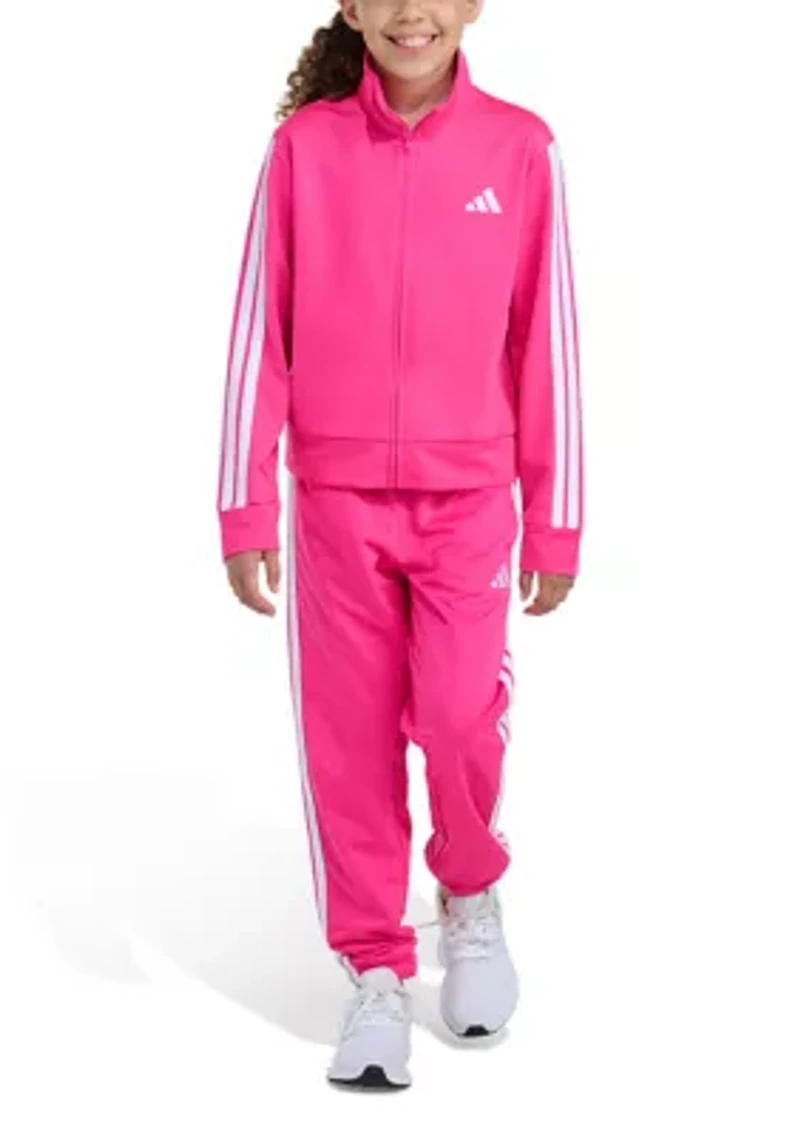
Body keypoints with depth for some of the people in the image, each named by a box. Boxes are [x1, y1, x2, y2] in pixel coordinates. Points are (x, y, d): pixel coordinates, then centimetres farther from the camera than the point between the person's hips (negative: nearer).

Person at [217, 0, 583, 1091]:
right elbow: (261, 331, 1)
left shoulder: (520, 147, -2)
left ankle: (471, 894, 21)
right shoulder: (305, 143, -2)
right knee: (349, 738, 4)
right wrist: (244, 510, -1)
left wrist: (557, 520, 2)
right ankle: (377, 974, 19)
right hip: (335, 495, 1)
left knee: (460, 716, -11)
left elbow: (546, 338, 1)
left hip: (469, 492, -1)